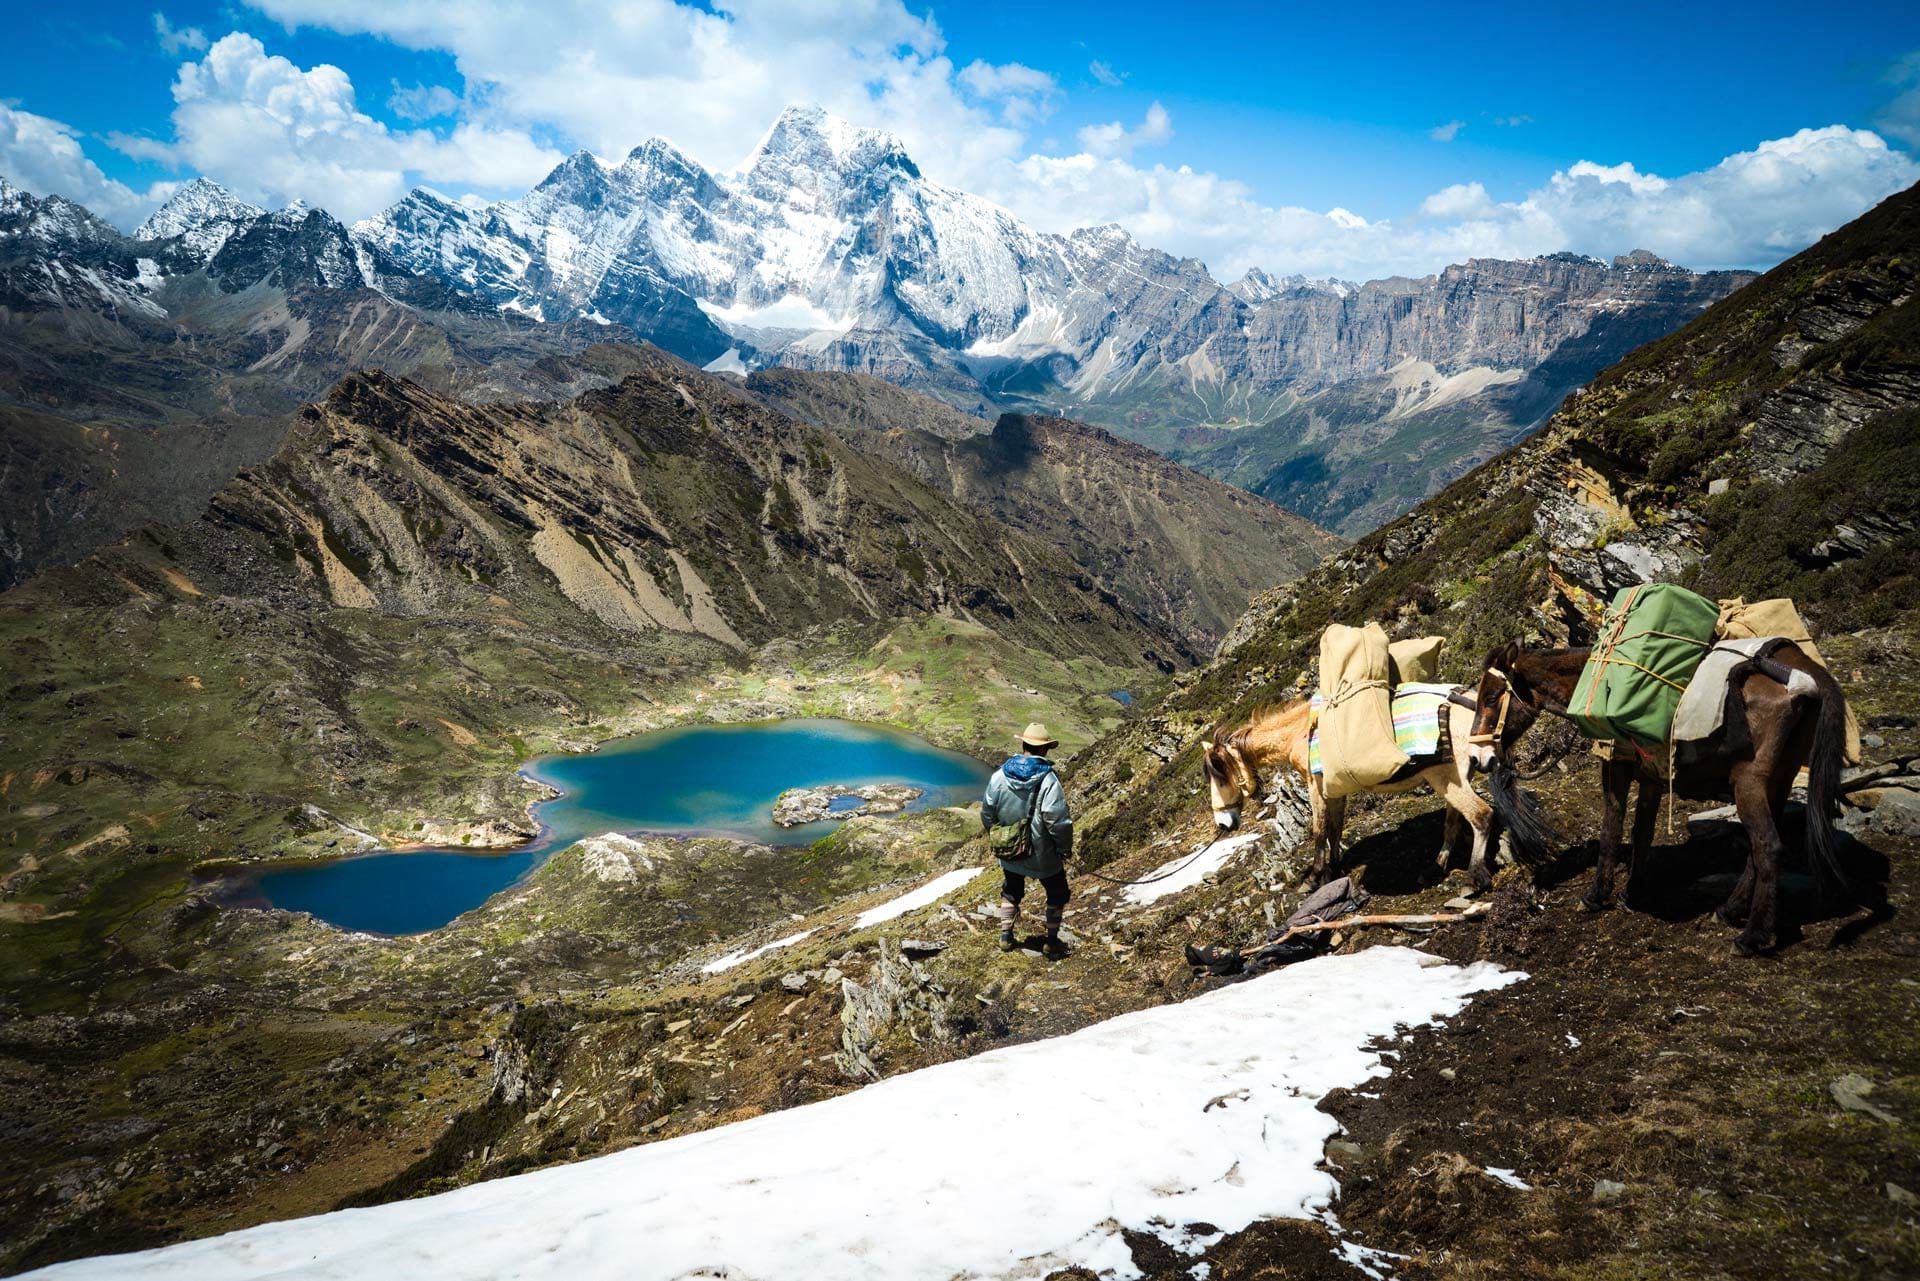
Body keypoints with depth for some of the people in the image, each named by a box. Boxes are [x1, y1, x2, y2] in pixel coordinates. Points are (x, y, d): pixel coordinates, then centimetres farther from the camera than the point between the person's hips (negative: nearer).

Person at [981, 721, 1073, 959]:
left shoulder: (1000, 775, -8)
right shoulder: (1048, 780, -23)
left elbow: (987, 813, 1)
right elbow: (1058, 821, -24)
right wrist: (1065, 848, -9)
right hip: (1042, 853, -4)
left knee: (1011, 893, 27)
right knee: (1057, 894, 19)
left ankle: (1006, 937, 31)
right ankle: (1051, 942, 22)